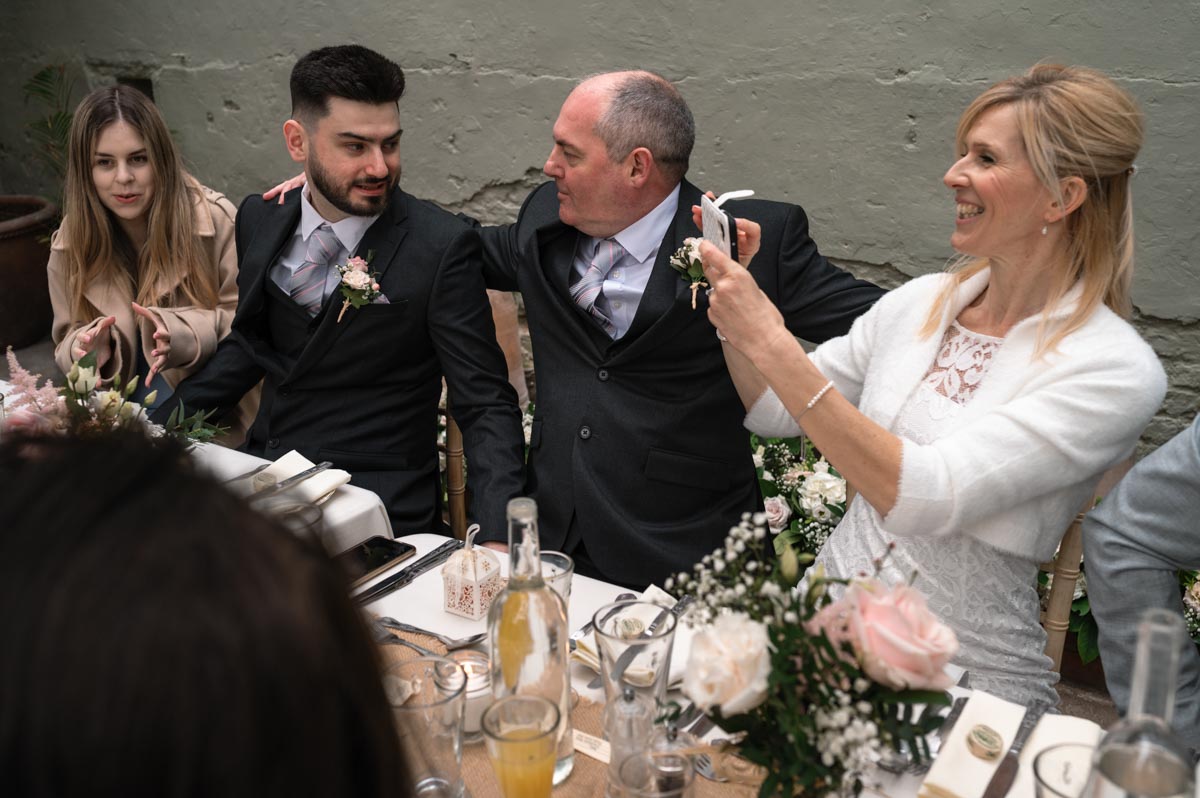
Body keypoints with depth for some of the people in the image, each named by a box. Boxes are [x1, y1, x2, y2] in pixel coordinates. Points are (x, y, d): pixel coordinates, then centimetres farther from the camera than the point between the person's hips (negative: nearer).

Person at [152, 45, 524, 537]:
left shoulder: (442, 247, -14)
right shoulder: (259, 220, 3)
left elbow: (486, 408, -14)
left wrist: (499, 540, -28)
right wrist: (167, 418, 5)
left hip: (376, 498, -5)